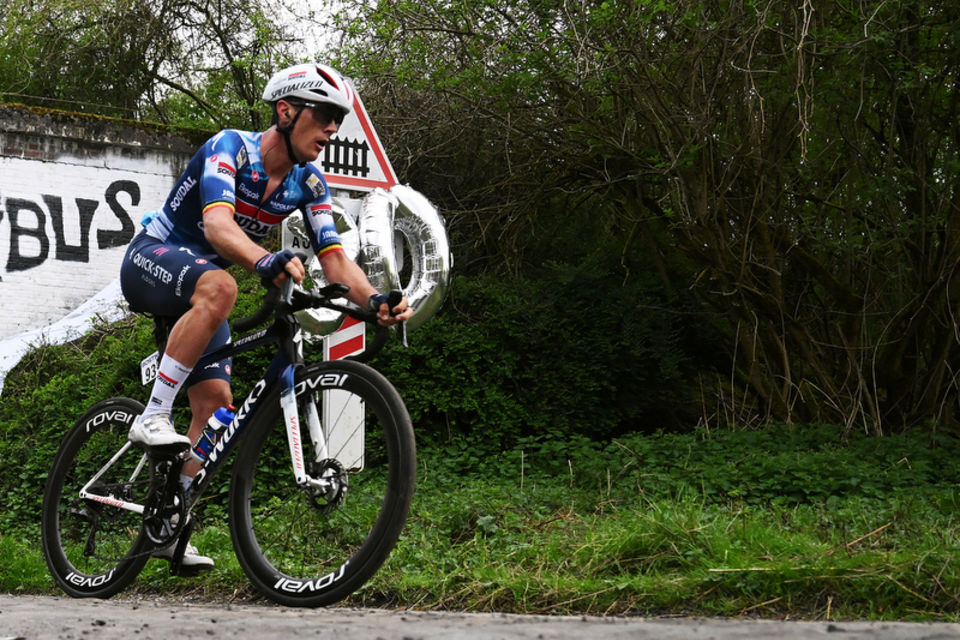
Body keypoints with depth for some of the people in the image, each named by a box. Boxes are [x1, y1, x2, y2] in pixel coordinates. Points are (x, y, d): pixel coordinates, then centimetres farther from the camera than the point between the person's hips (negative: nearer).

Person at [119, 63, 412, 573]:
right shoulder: (231, 147, -24)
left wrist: (374, 299, -31)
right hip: (152, 259, -7)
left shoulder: (309, 184, -3)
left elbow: (333, 256, -11)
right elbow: (217, 224, -40)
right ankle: (153, 417, -34)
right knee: (218, 287, -40)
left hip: (198, 286, 7)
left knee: (215, 406, -3)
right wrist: (267, 261, -59)